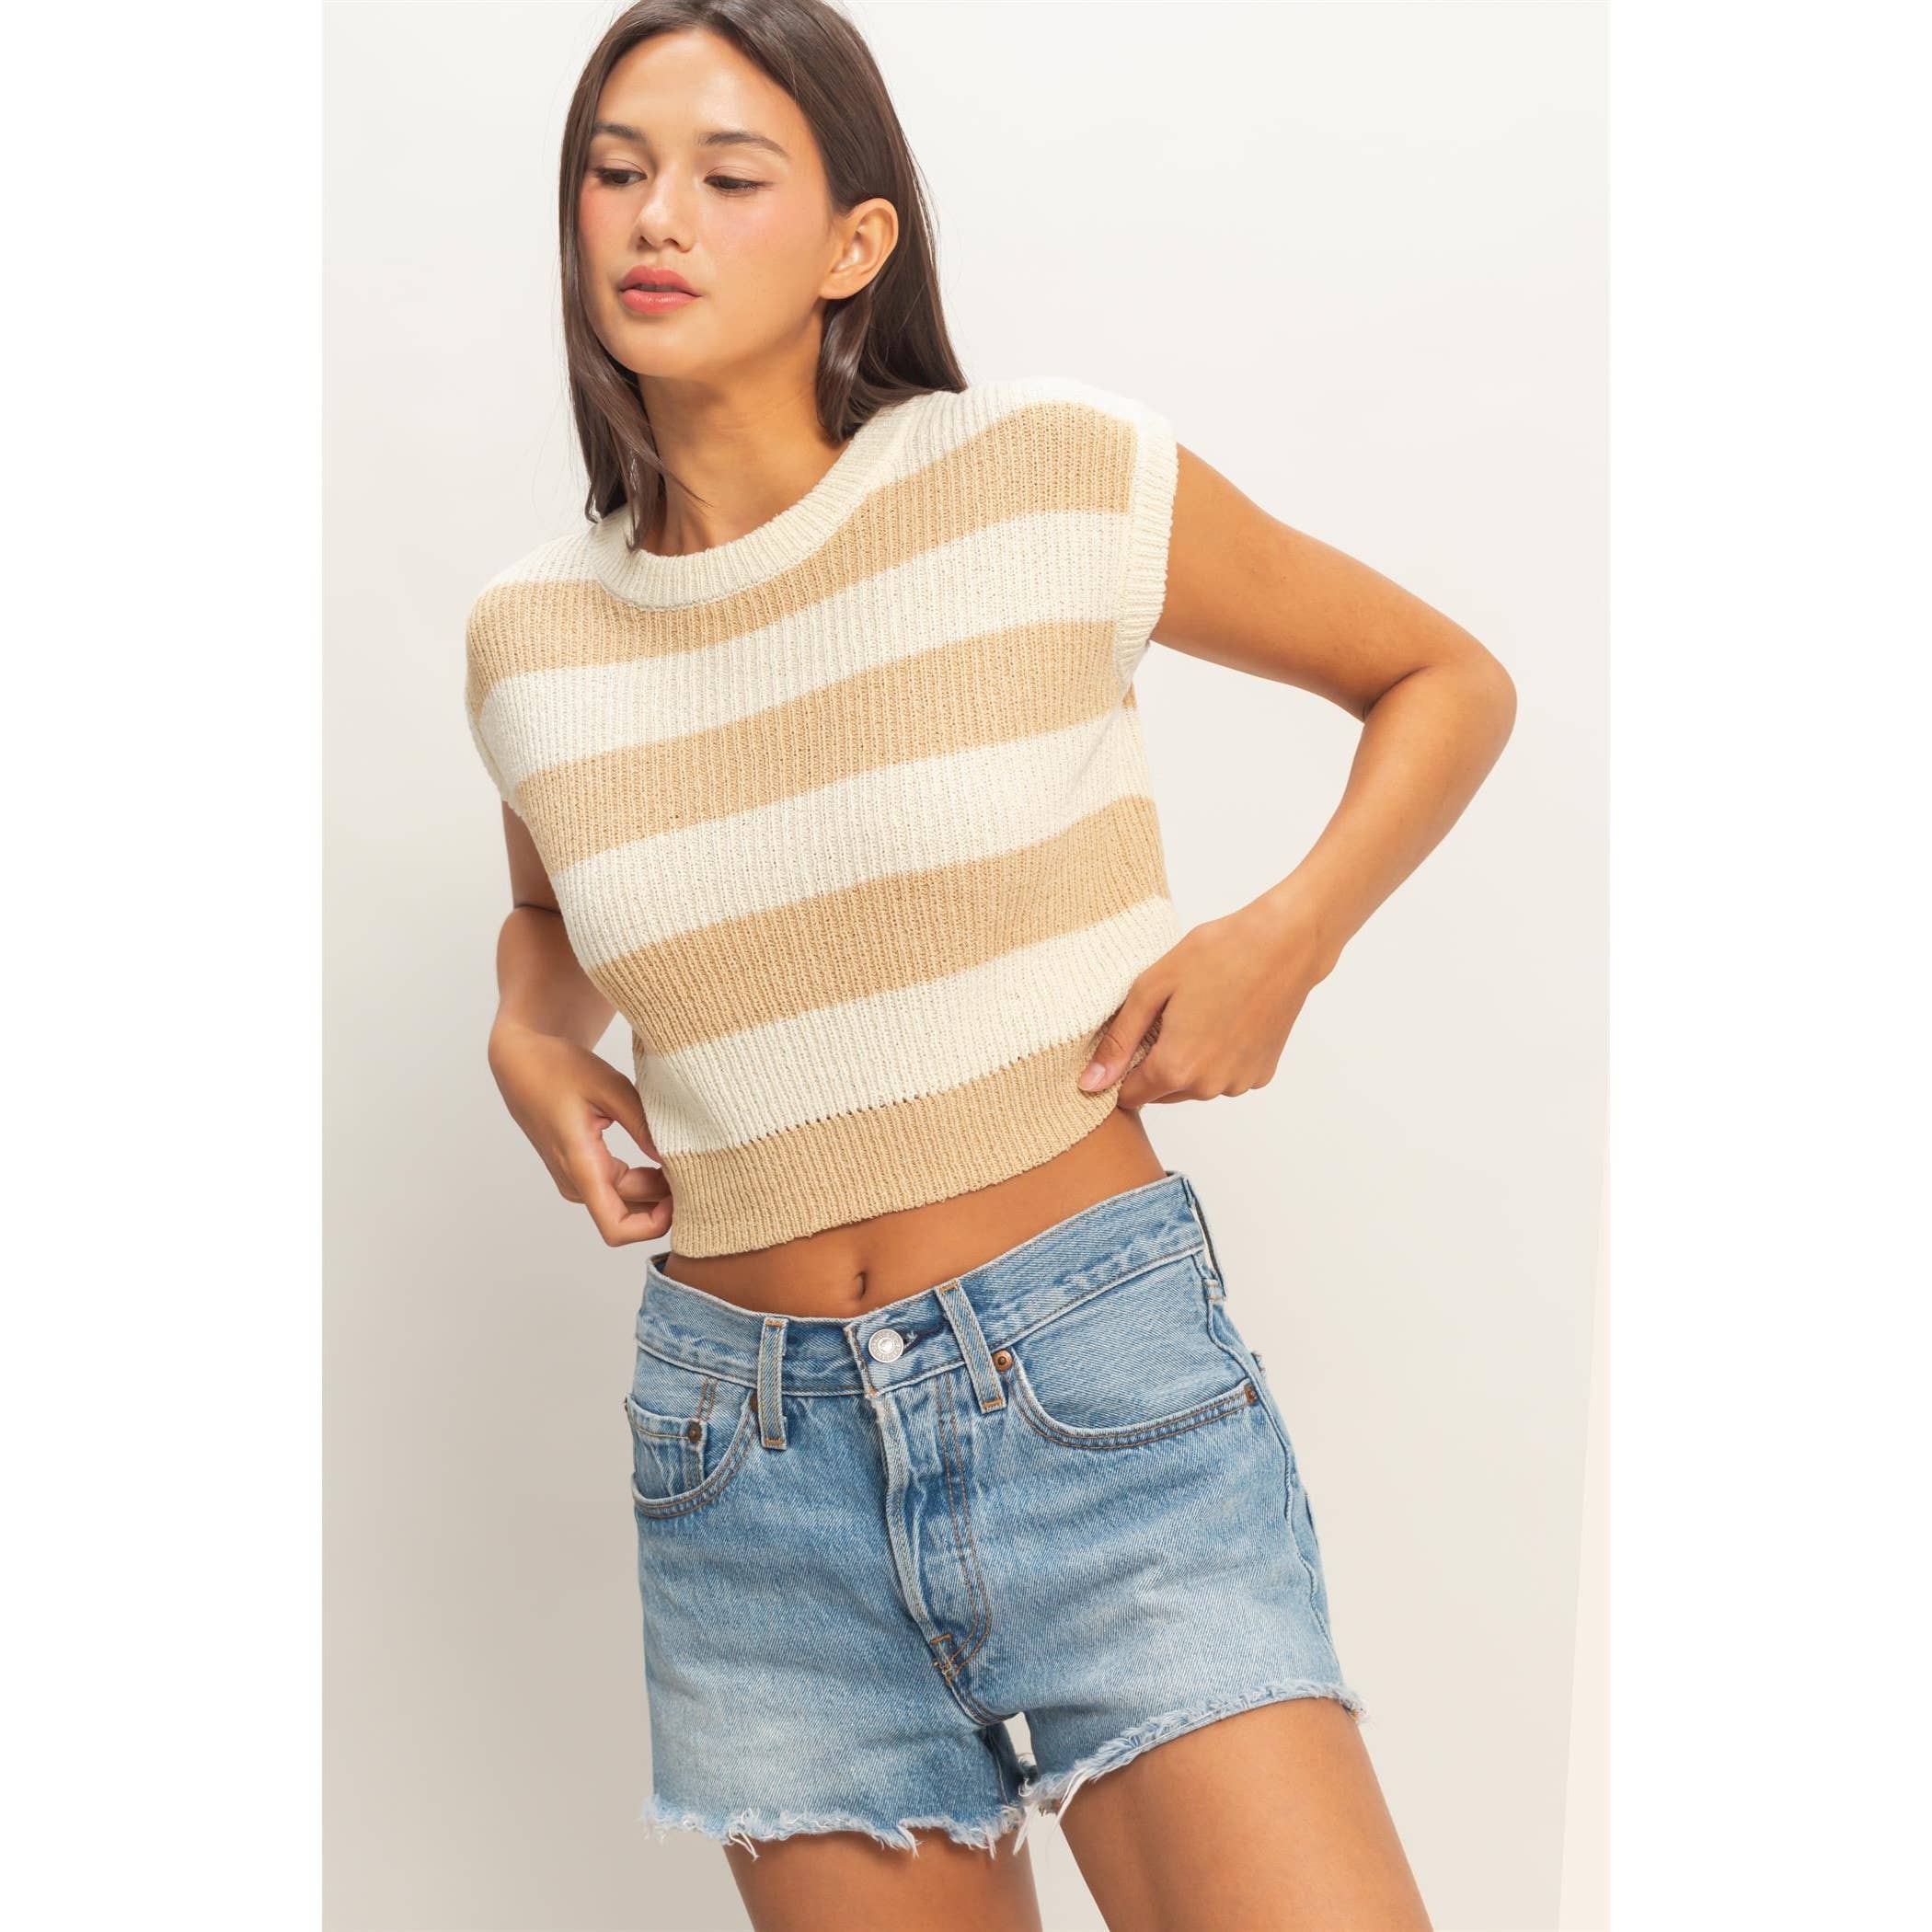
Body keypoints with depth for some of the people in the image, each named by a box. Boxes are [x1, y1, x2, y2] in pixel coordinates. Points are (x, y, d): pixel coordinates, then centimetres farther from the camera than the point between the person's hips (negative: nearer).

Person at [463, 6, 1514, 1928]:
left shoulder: (1050, 470, -6)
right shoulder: (529, 634, 5)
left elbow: (1448, 682, 5)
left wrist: (1286, 935, -11)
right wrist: (529, 1036, 5)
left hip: (1102, 1390, -3)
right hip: (748, 1450, 4)